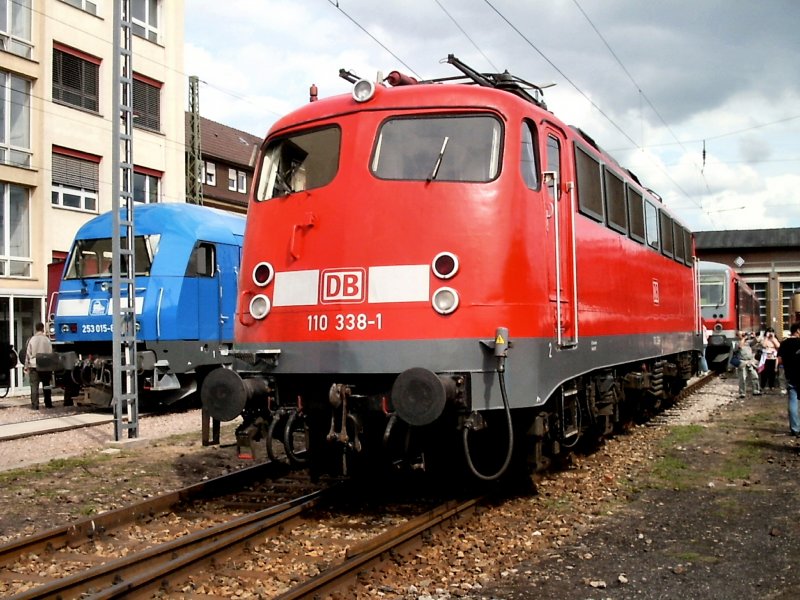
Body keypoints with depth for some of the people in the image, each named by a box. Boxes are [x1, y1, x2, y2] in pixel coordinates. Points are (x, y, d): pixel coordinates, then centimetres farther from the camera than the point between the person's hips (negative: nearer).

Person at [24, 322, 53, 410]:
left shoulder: (32, 340, -3)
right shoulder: (47, 340, -1)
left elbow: (28, 354, 0)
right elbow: (50, 353, 2)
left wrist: (26, 366, 6)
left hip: (34, 366, -1)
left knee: (34, 386, 1)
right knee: (46, 386, 12)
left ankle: (35, 405, -3)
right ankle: (48, 404, 15)